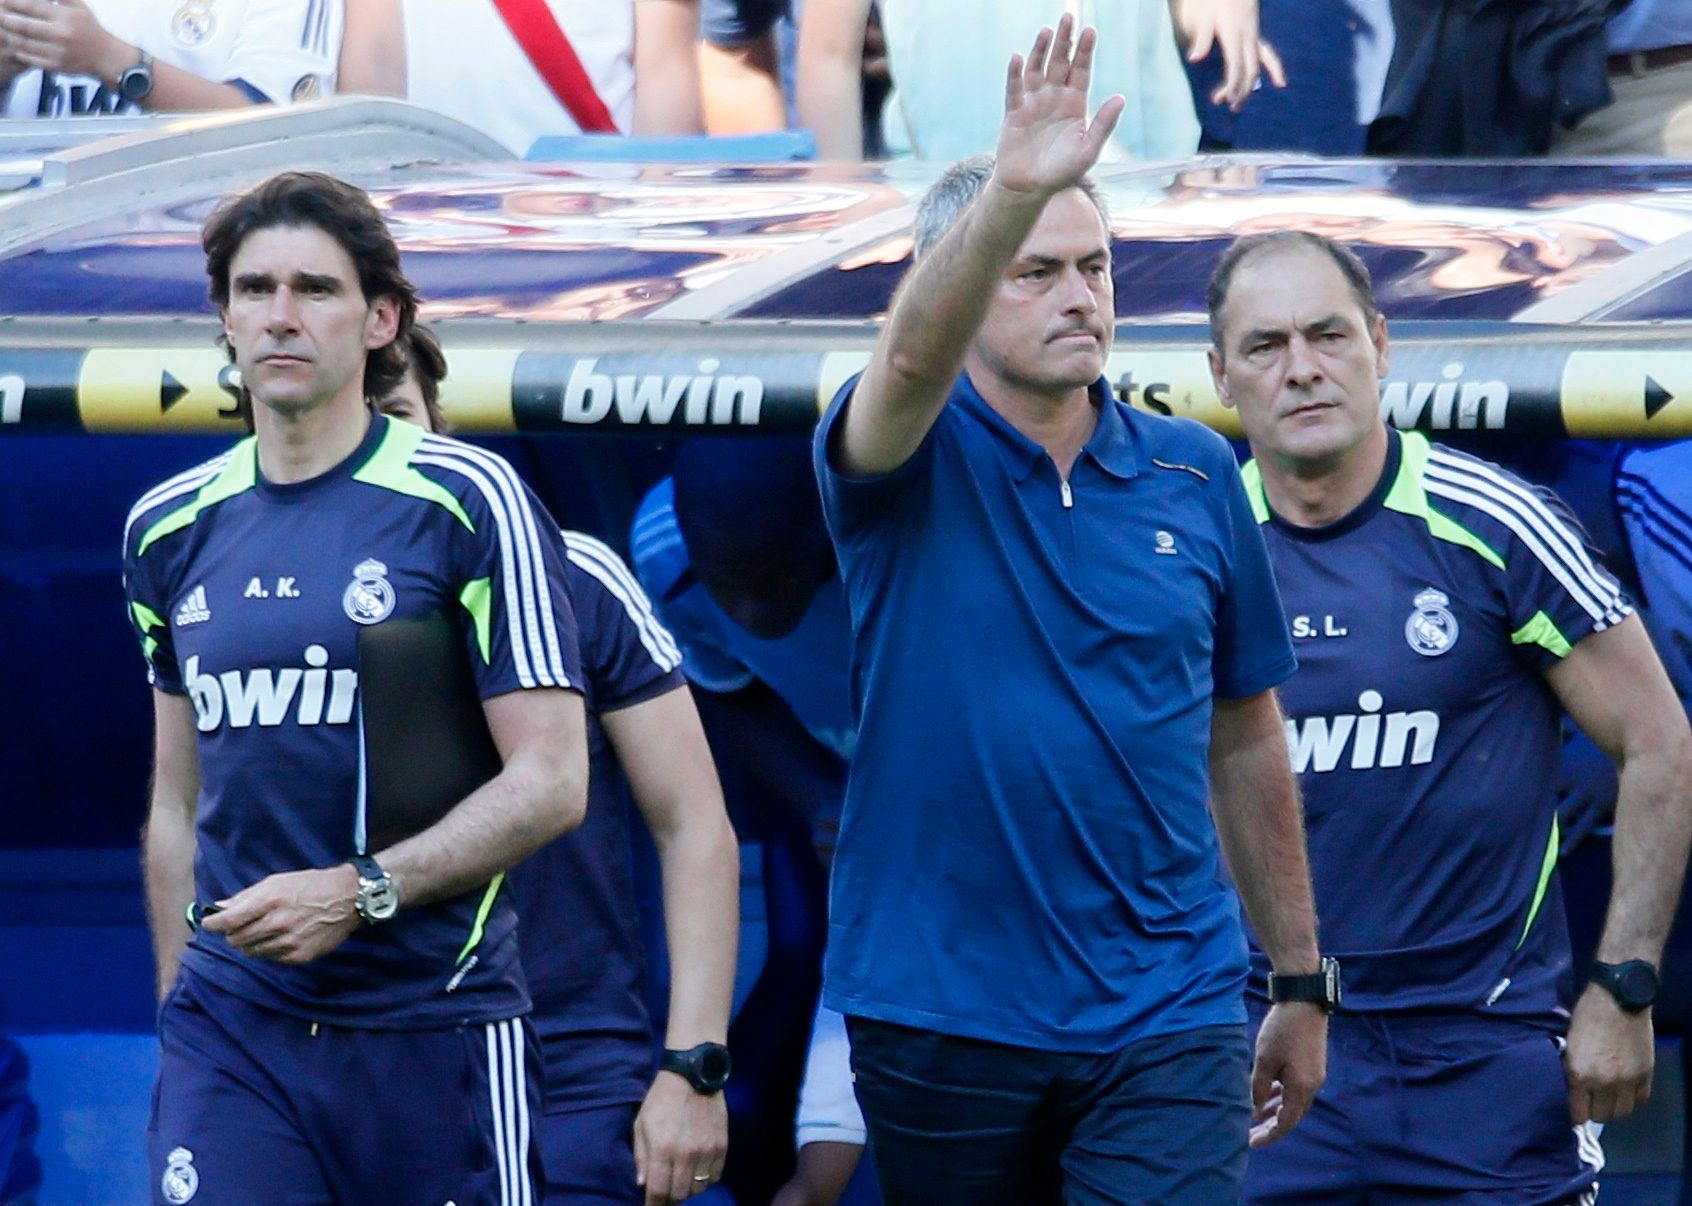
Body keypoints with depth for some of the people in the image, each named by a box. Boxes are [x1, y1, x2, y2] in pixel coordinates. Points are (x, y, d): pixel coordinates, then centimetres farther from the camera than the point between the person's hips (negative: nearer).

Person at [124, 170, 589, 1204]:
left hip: (433, 1025, -3)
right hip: (227, 1028, 3)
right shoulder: (172, 528, 11)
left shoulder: (467, 501, -4)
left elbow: (551, 782, -8)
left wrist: (359, 891, -17)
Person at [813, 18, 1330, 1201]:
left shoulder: (1196, 473, 6)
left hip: (1165, 1016, 1)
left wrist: (1301, 981, 13)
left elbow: (1244, 739, 13)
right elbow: (914, 357, -29)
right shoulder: (908, 461, -3)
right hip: (942, 1009, -1)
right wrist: (1015, 189, -46)